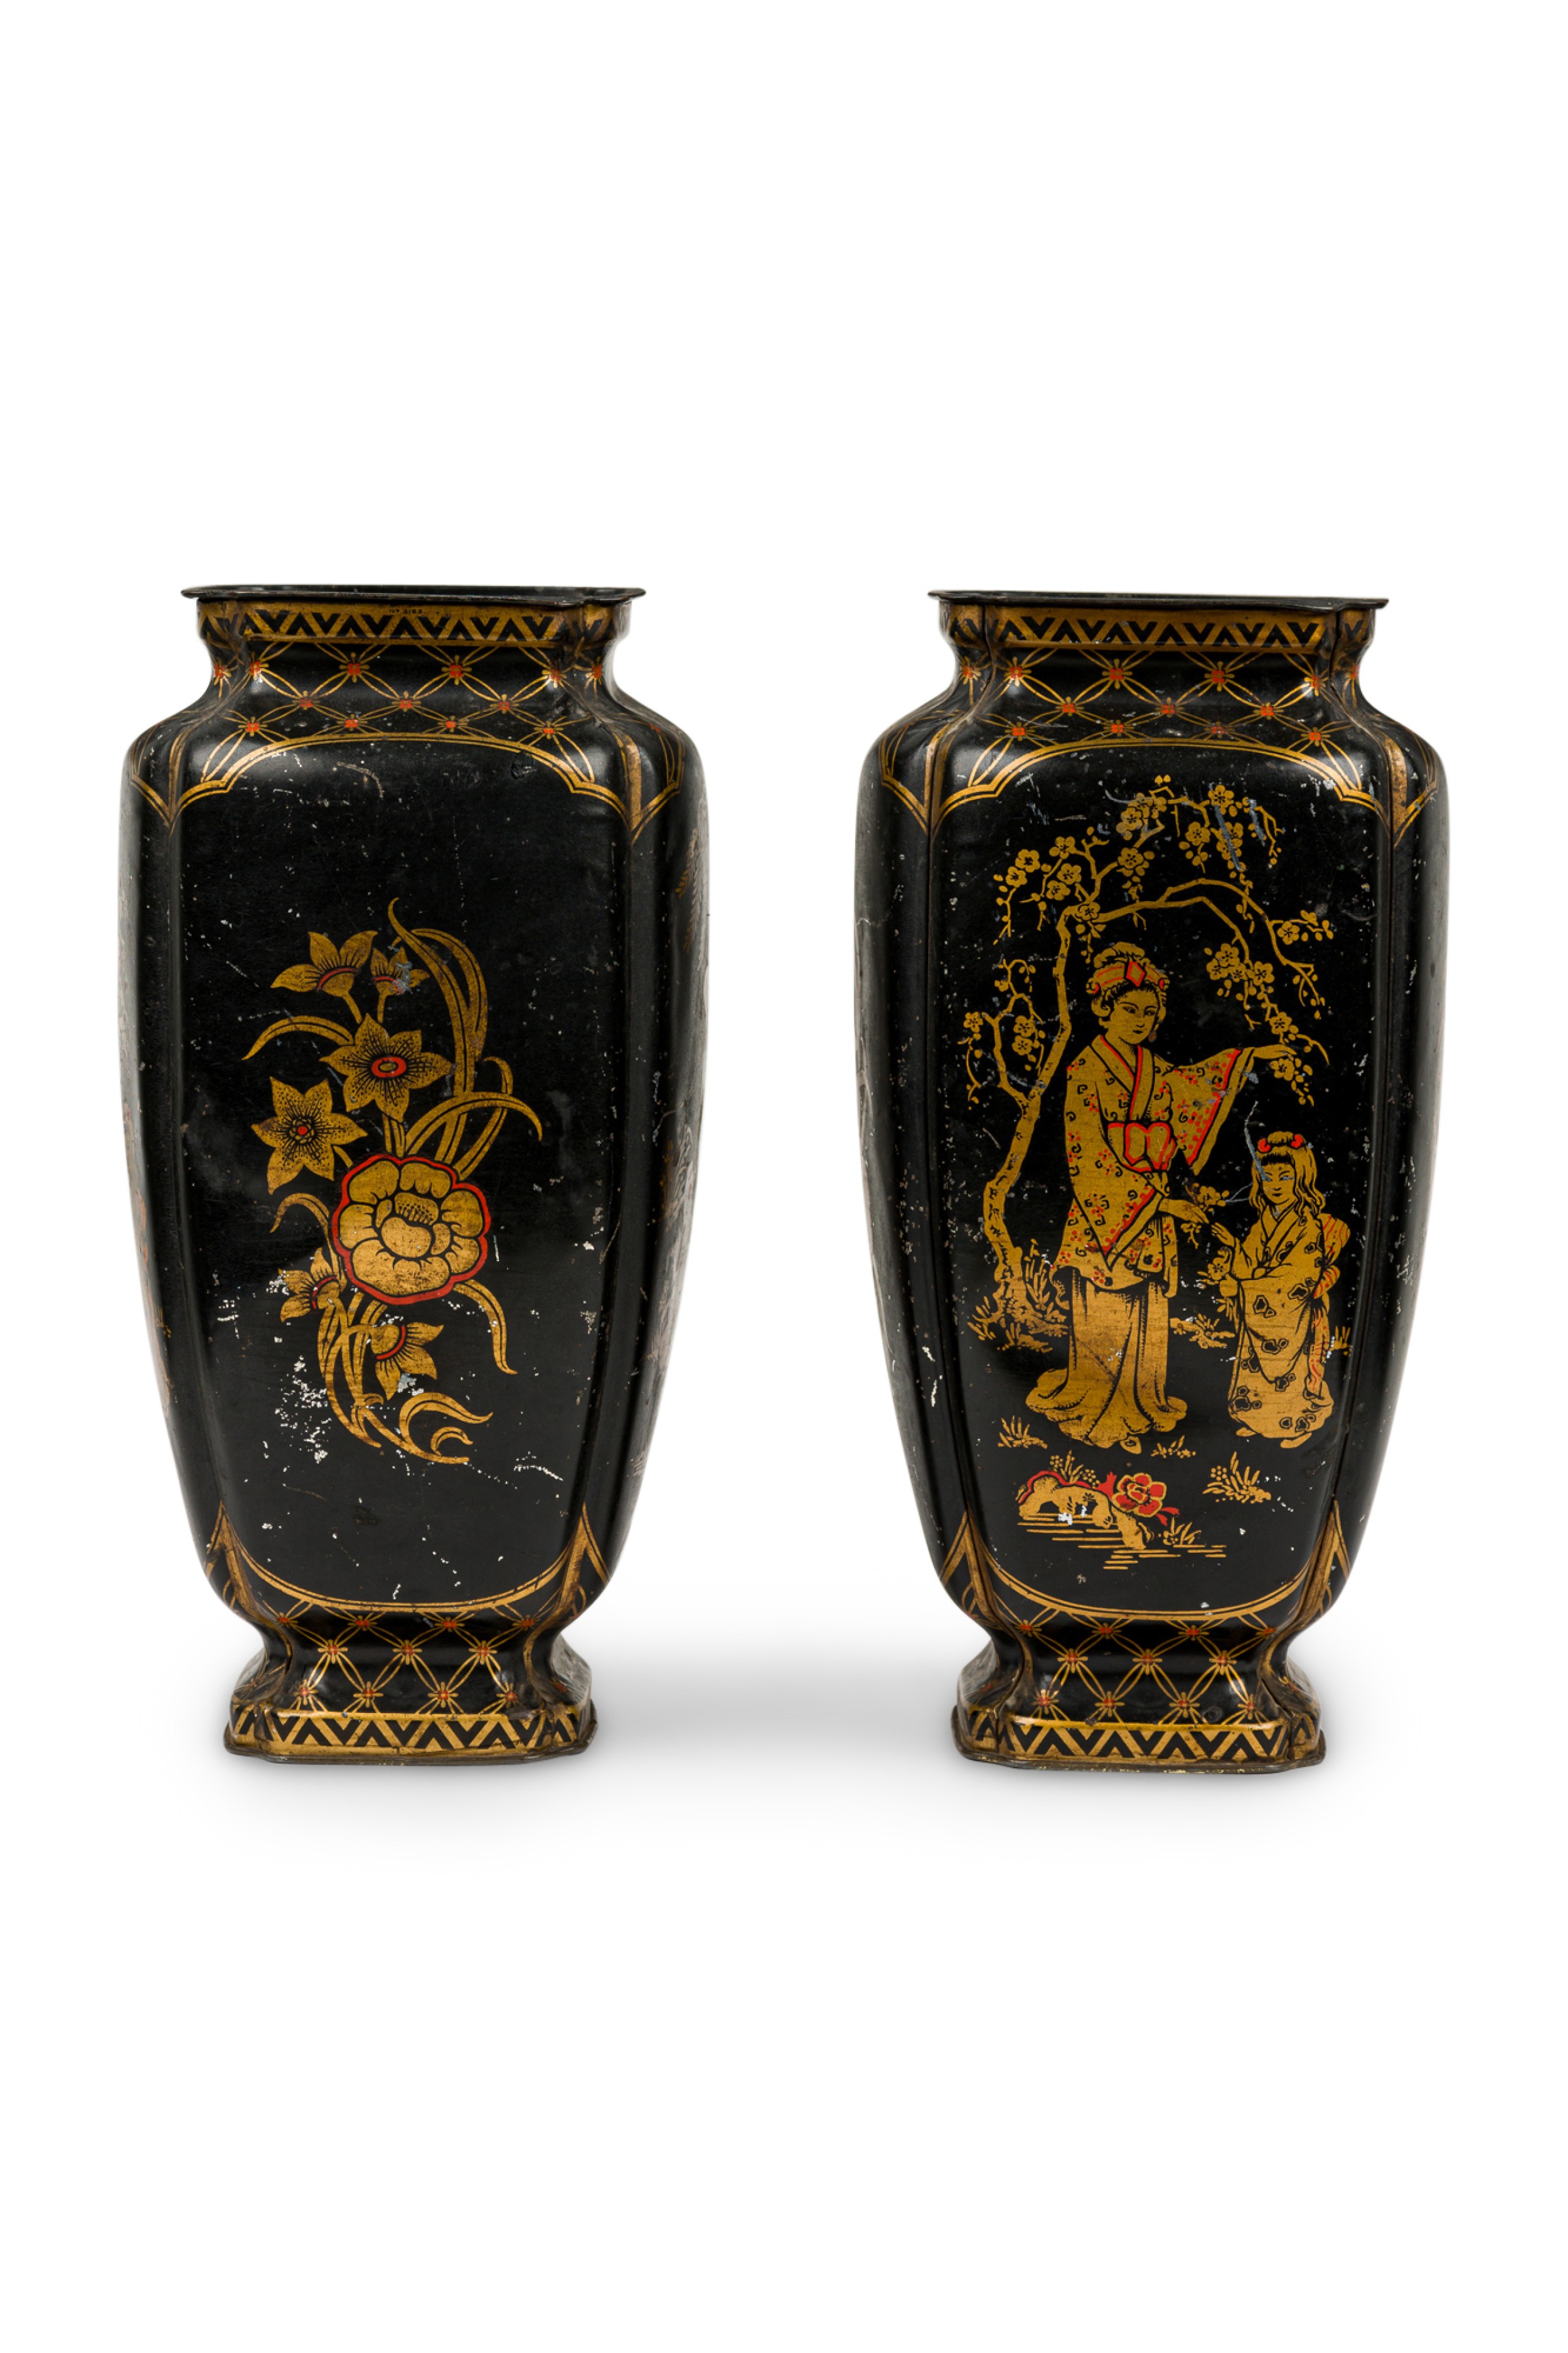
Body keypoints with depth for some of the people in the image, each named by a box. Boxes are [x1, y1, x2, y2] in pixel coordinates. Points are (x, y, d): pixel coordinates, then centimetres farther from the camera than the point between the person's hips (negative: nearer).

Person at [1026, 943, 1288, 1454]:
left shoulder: (1151, 1068, 7)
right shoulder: (1086, 1071, -14)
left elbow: (1191, 1083, 30)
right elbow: (1091, 1161, -18)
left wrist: (1248, 1057, 30)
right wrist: (1160, 1202, -19)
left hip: (1152, 1215, 7)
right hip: (1104, 1217, -7)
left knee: (1146, 1314, 11)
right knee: (1104, 1317, 0)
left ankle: (1138, 1403, 22)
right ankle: (1096, 1411, 11)